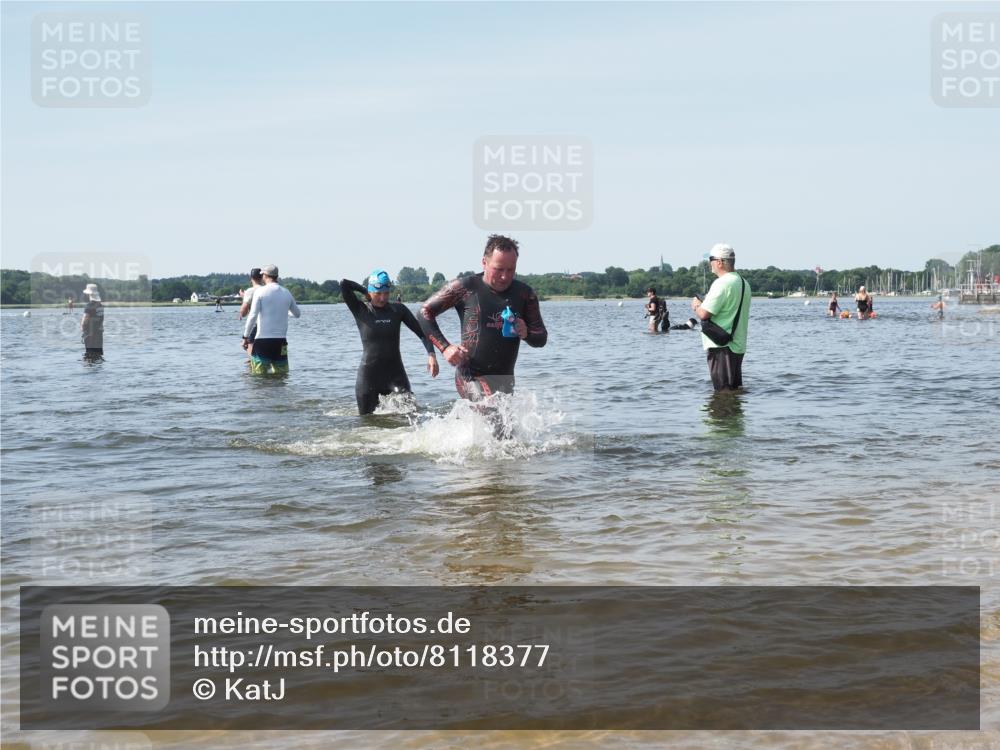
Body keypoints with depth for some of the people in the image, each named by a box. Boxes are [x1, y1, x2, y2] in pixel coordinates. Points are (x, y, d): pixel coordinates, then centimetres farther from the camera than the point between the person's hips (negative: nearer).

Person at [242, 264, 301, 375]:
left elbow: (252, 316, -12)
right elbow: (297, 314, 23)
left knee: (259, 374, -1)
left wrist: (245, 336, -4)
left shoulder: (260, 291, -5)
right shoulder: (286, 293, 8)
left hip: (262, 340, -4)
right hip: (281, 341, 4)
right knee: (281, 373, 8)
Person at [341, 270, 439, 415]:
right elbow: (344, 284, -16)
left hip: (395, 374, 1)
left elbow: (421, 332, 3)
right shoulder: (361, 310, -3)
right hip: (368, 376, -1)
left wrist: (431, 354, -12)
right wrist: (365, 293, 0)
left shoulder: (398, 309, 4)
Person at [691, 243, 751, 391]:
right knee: (736, 389, 14)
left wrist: (696, 306, 1)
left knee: (723, 391, -5)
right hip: (738, 345, 9)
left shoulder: (722, 283, -17)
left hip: (721, 346, -9)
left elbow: (704, 314, -21)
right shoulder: (743, 282, 13)